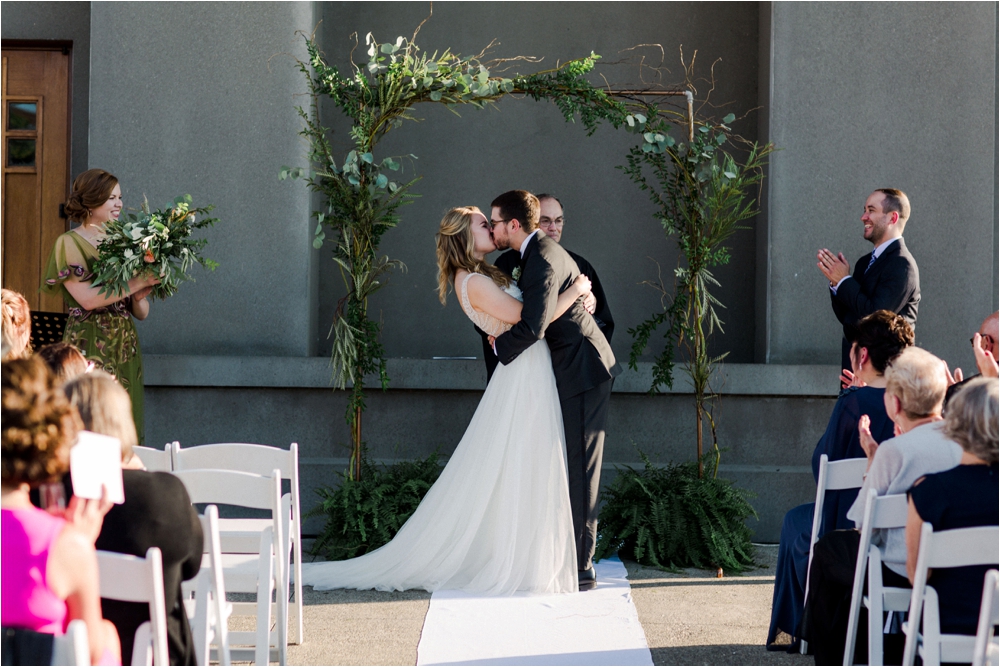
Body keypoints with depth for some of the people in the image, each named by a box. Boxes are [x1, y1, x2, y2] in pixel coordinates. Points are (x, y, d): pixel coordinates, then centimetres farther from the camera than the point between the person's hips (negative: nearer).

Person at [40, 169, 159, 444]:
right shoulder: (69, 244, -1)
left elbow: (142, 313, 13)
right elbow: (87, 298, -15)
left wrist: (139, 296, -9)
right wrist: (139, 281, -15)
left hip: (125, 349, 6)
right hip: (90, 348, -6)